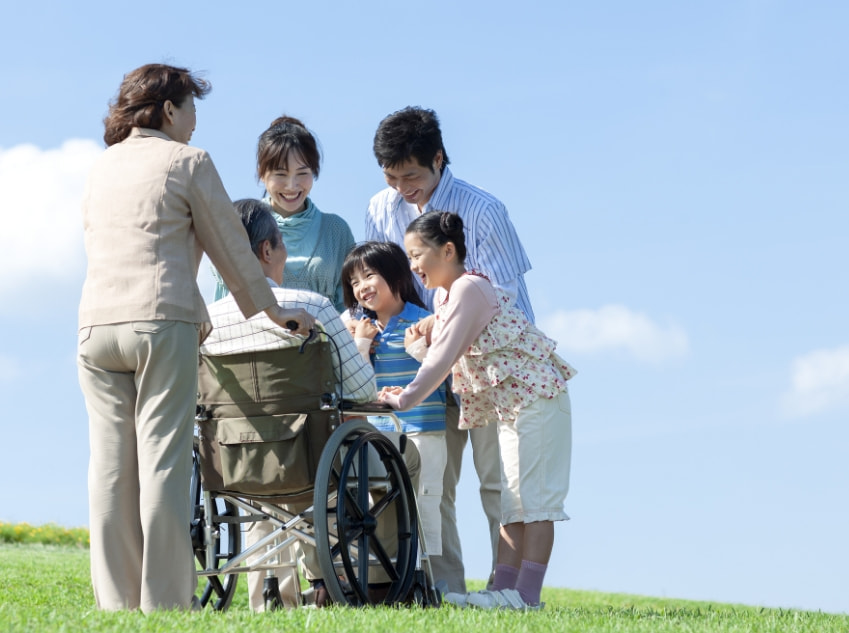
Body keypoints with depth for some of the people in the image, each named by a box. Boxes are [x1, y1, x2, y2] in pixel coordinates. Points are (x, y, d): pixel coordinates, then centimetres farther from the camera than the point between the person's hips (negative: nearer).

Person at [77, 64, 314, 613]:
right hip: (161, 322, -5)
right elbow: (230, 247, 7)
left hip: (96, 322, 6)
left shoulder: (103, 168, 22)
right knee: (162, 460, -6)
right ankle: (164, 601, -8)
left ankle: (116, 600, 2)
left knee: (111, 465, 3)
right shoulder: (187, 162, 4)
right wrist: (273, 310, 20)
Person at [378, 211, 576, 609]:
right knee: (512, 501, 7)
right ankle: (504, 589, 6)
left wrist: (407, 398, -18)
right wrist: (420, 339, -1)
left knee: (534, 496, -11)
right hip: (511, 405, 11)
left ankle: (526, 593, -14)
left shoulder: (468, 288, -17)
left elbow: (445, 354, -20)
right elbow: (445, 356, 14)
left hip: (535, 396, -11)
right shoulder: (446, 293, 13)